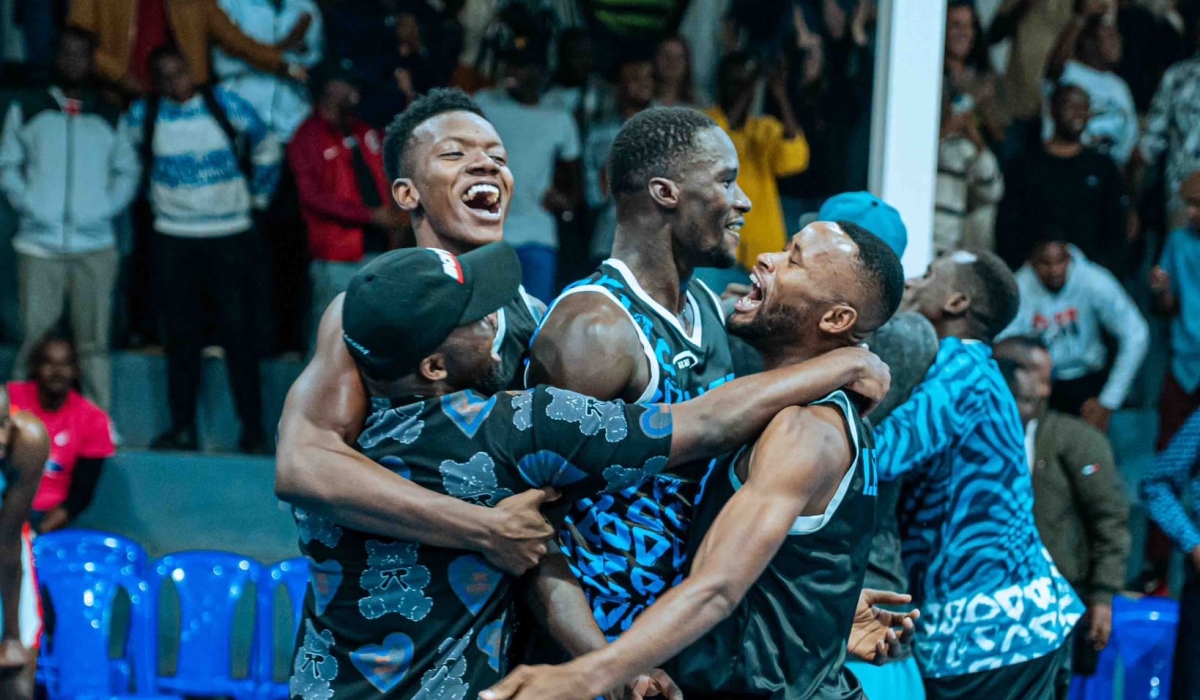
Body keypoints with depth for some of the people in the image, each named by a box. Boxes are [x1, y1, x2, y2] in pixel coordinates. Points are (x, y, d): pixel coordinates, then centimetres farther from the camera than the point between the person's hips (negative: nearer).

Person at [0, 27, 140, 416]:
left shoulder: (109, 117, 12)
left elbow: (128, 170, 13)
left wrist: (107, 207, -2)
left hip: (95, 245, 1)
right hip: (39, 243, -1)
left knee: (94, 340, 1)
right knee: (34, 337, -4)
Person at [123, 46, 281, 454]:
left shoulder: (227, 107, -3)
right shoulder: (143, 117, 0)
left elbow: (267, 151, 11)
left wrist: (258, 198, 10)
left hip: (231, 238, -2)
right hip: (174, 240, 2)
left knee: (239, 333, -2)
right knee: (181, 336, 4)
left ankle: (253, 431, 3)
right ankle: (182, 428, 11)